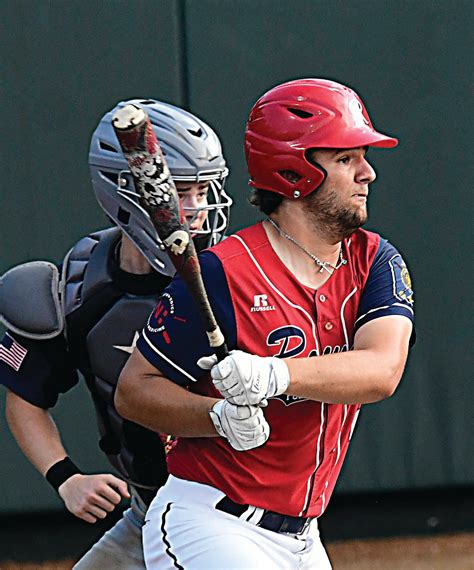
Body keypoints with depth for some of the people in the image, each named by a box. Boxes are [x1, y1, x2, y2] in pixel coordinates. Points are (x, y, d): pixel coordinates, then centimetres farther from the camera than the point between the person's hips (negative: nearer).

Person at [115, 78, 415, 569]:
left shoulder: (374, 262, 4)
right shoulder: (223, 272, -13)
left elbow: (382, 372, -15)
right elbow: (133, 390, -8)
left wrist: (274, 375, -31)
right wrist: (221, 417, -25)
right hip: (207, 525, -7)